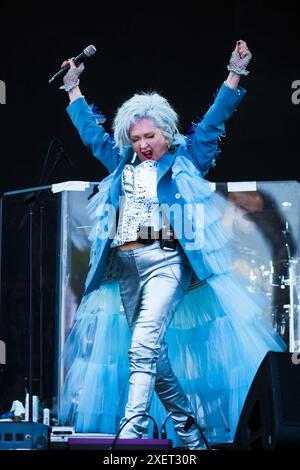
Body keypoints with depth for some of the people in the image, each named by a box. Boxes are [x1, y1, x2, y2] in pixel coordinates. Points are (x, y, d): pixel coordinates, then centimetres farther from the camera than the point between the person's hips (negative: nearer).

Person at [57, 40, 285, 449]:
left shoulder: (185, 159, 13)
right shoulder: (121, 164, 23)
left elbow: (214, 120, 11)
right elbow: (91, 131, 34)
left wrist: (235, 73, 5)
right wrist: (74, 87, 40)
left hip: (164, 260, -5)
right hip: (125, 265, 5)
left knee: (143, 346, -22)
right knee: (153, 354, 3)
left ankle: (131, 430, -32)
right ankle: (188, 429, 12)